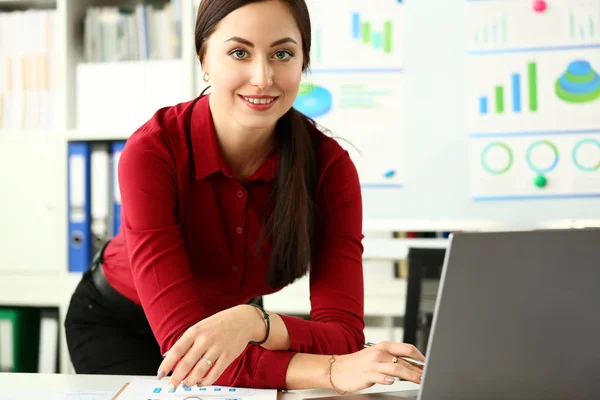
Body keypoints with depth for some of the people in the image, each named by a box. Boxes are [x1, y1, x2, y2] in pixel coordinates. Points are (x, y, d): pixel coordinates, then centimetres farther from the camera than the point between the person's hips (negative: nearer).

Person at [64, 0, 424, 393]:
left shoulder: (329, 165, -23)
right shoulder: (153, 151, -30)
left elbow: (344, 335, -29)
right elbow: (181, 335, -36)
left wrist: (254, 321, -50)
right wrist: (333, 371, -50)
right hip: (117, 329, -4)